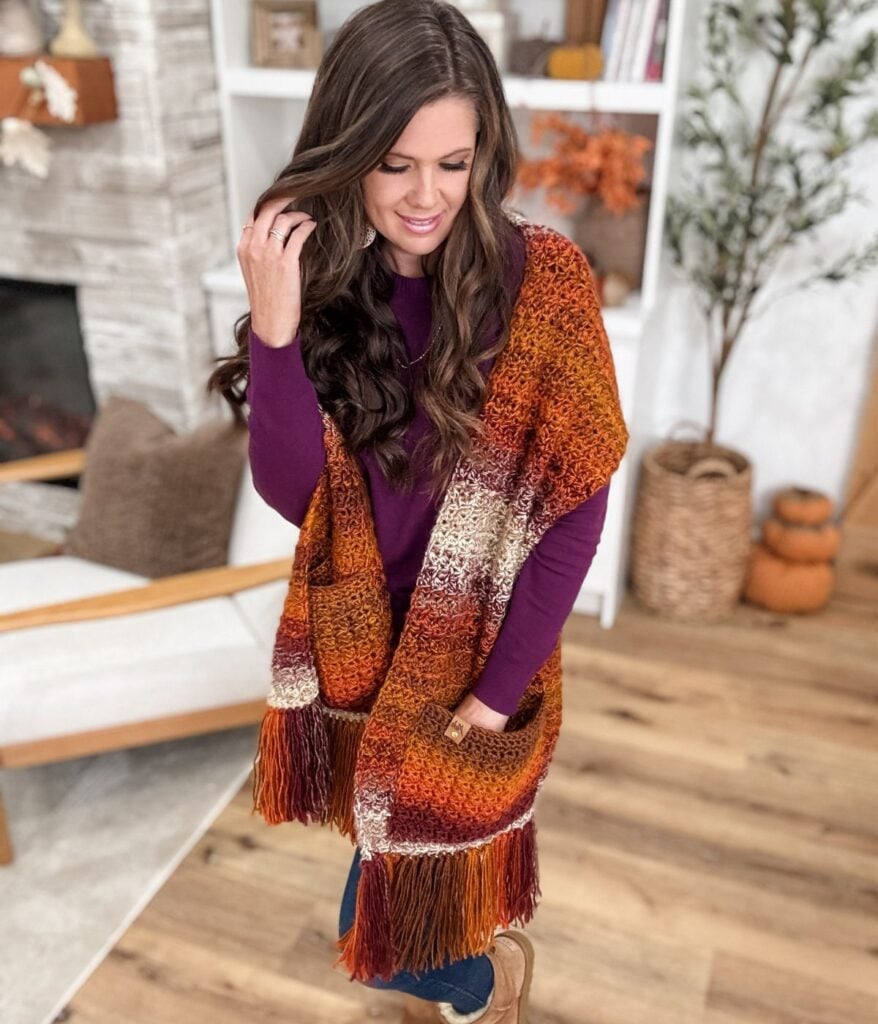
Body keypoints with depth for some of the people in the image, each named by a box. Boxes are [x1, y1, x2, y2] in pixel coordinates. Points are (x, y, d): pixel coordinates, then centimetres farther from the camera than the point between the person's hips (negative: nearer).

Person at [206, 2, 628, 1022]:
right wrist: (274, 329, -29)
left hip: (481, 637, -4)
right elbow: (295, 492, -15)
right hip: (363, 631, 4)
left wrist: (498, 688, -16)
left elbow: (576, 507, -18)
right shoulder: (319, 280, -9)